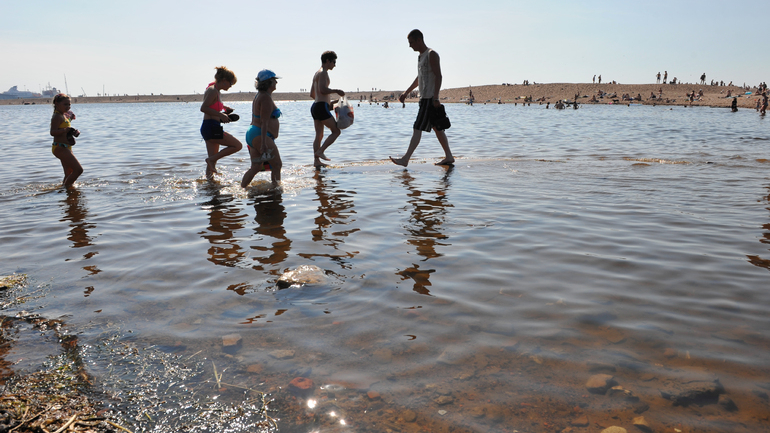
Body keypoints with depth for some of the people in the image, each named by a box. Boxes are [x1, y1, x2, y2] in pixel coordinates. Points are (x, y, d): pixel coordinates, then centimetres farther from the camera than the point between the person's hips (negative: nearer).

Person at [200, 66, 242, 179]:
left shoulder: (215, 91, 17)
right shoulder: (213, 90, -12)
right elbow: (203, 108, -22)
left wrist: (224, 109, 13)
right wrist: (221, 115, -20)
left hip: (209, 127, 10)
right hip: (211, 127, -10)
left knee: (213, 159, 12)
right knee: (237, 145, -6)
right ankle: (211, 160, -5)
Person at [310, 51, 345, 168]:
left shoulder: (317, 73, 23)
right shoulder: (323, 73, -8)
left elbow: (312, 94, 26)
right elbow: (323, 90, -23)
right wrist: (336, 91, -10)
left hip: (315, 106, 10)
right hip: (321, 107, -10)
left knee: (319, 135, 9)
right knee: (336, 131, -4)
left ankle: (316, 160, 7)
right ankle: (320, 151, -9)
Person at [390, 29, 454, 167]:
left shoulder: (432, 55, -9)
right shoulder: (420, 56, 20)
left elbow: (438, 76, -17)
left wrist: (435, 97, -24)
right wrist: (406, 93, 27)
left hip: (430, 99, -10)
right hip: (424, 98, 10)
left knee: (418, 128, -11)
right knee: (437, 128, 11)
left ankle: (405, 159, -12)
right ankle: (449, 157, 16)